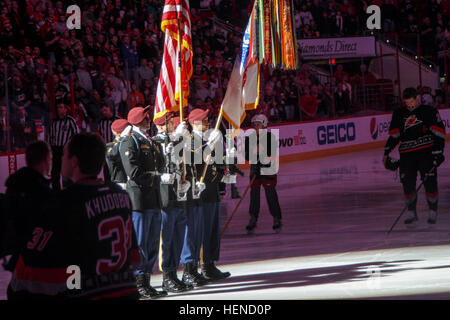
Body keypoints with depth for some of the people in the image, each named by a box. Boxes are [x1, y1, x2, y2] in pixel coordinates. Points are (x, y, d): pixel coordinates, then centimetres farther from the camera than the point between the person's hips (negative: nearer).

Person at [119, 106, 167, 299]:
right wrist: (153, 176, -6)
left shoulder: (151, 142, 19)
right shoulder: (129, 142, -8)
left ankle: (146, 283, 18)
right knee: (139, 244, -5)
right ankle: (137, 286, -1)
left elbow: (160, 165, 18)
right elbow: (133, 172, -17)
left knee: (152, 244, 11)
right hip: (139, 200, -9)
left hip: (154, 199, 9)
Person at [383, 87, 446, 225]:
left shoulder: (429, 111, 2)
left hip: (426, 151, -3)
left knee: (429, 181, -9)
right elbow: (394, 134, 18)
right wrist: (387, 152, 10)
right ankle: (411, 213, 9)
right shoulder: (399, 114, 14)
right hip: (407, 153, 3)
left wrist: (438, 151, -10)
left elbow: (439, 131, -1)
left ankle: (433, 211, 6)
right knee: (407, 183, -4)